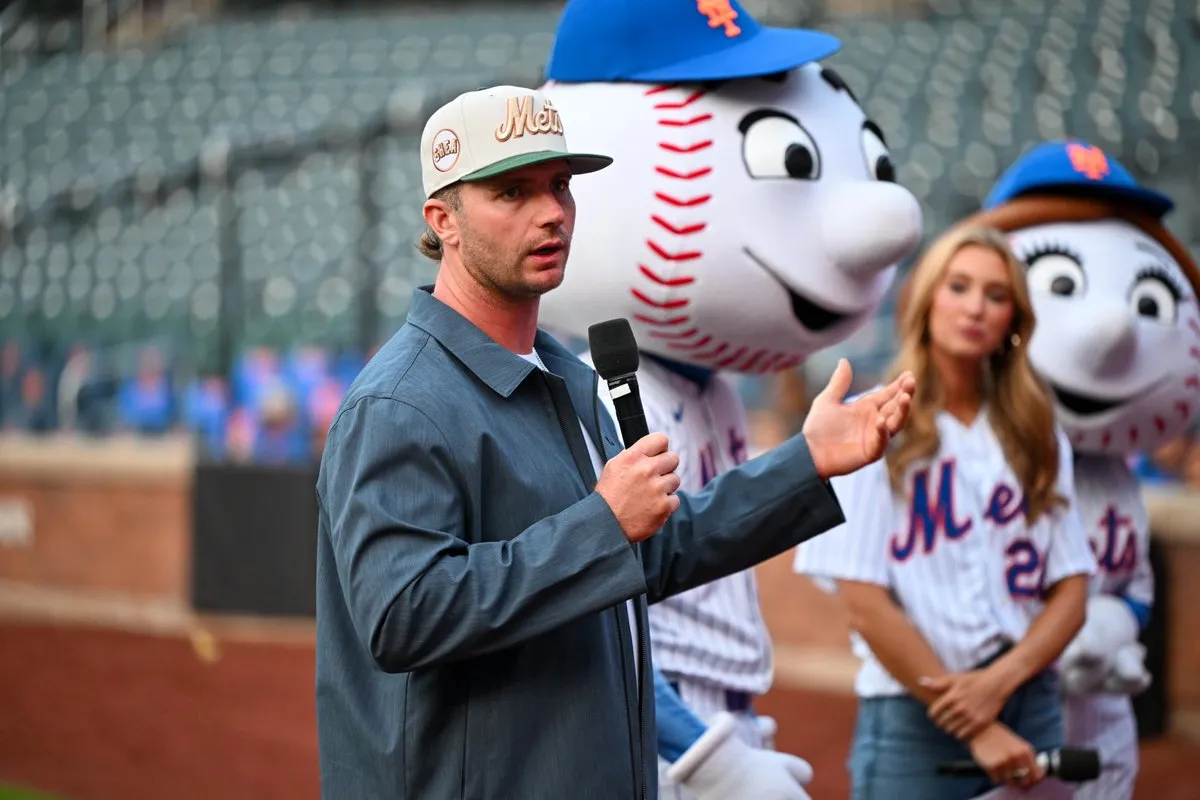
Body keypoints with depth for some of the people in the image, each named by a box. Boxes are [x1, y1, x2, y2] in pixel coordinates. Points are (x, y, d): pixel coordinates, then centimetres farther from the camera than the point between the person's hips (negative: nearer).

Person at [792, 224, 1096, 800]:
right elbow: (866, 606, -8)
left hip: (1030, 706, 4)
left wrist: (1000, 682, -12)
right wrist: (975, 728, -10)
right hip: (913, 719, -4)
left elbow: (1070, 591, 6)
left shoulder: (1038, 439, 12)